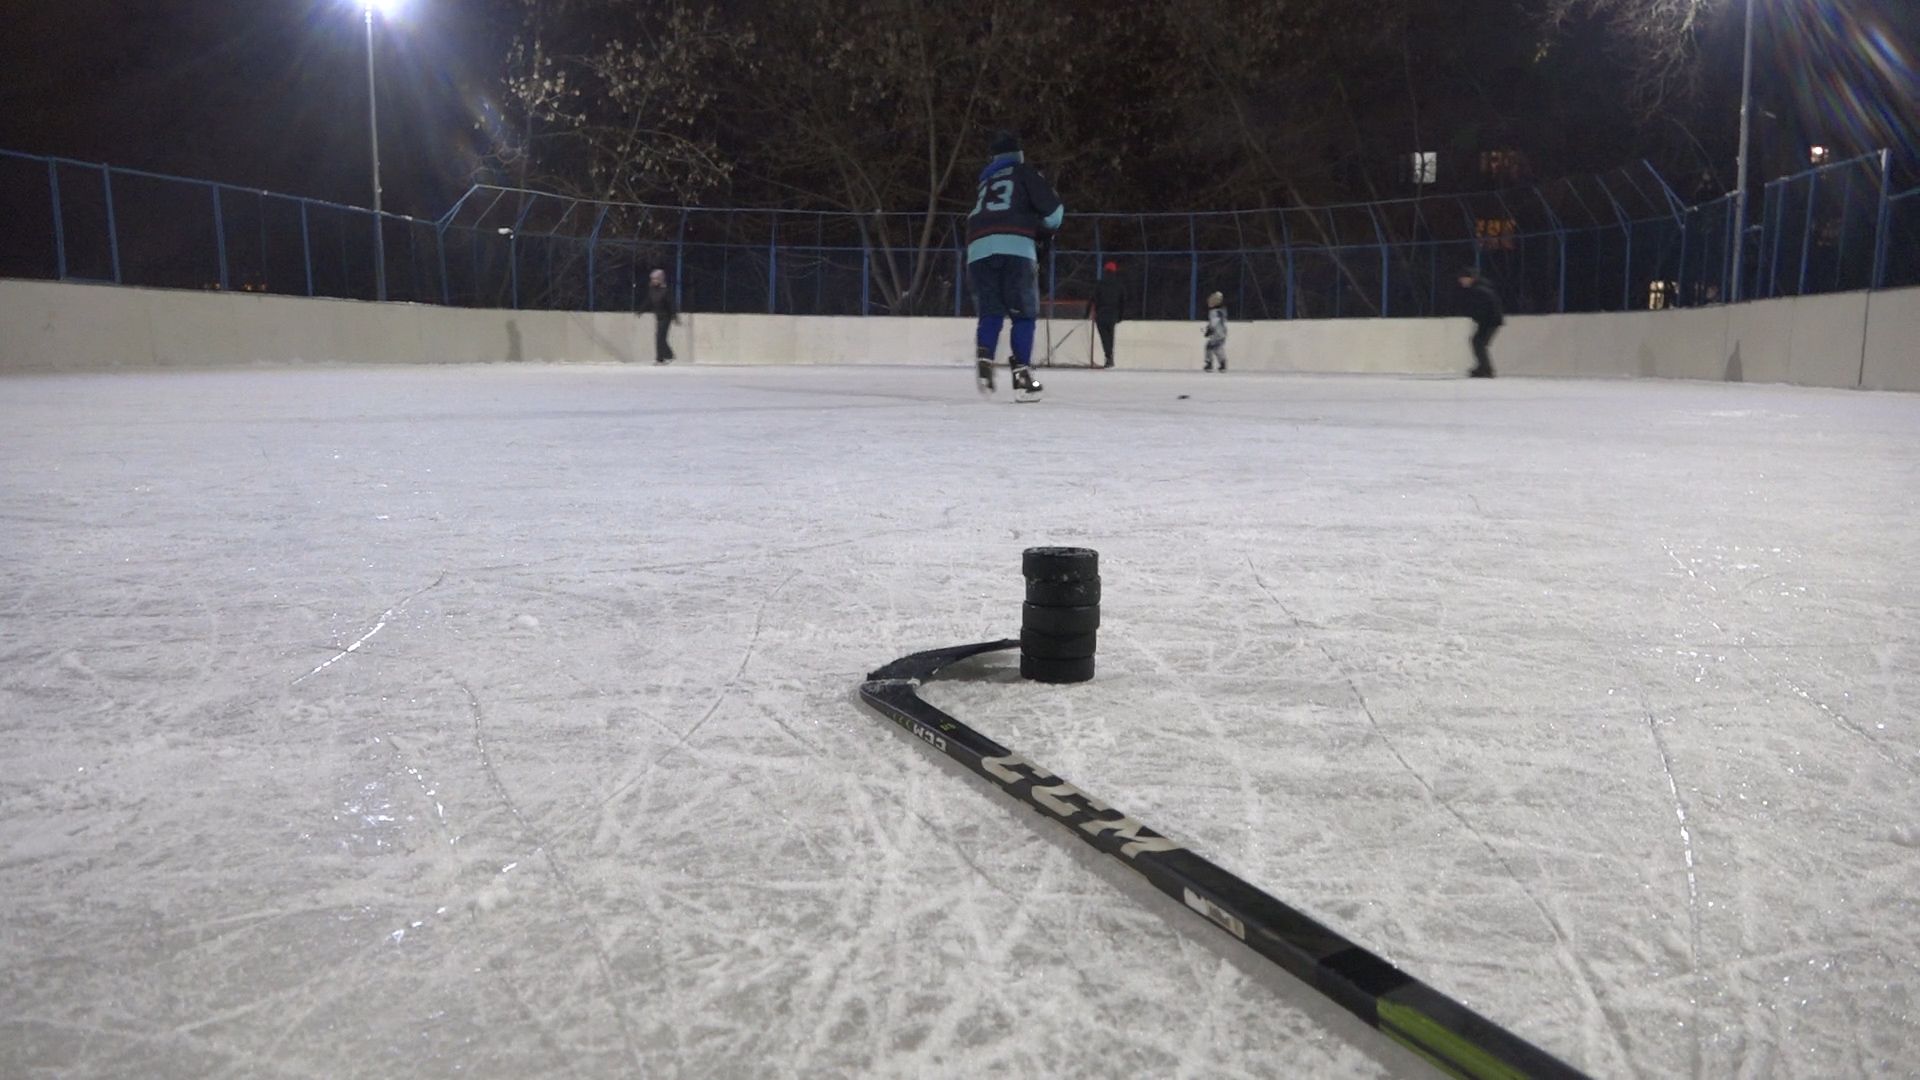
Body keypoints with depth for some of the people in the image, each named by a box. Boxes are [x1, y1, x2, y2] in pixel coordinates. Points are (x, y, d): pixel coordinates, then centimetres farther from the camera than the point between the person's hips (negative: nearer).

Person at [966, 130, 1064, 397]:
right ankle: (1021, 370, -5)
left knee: (991, 312, 9)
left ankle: (984, 358, -15)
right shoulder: (1025, 172, 15)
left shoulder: (985, 181, 31)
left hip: (978, 249, 4)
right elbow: (1053, 210, 4)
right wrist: (1046, 229, 26)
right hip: (1015, 248, -4)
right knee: (1024, 313, 3)